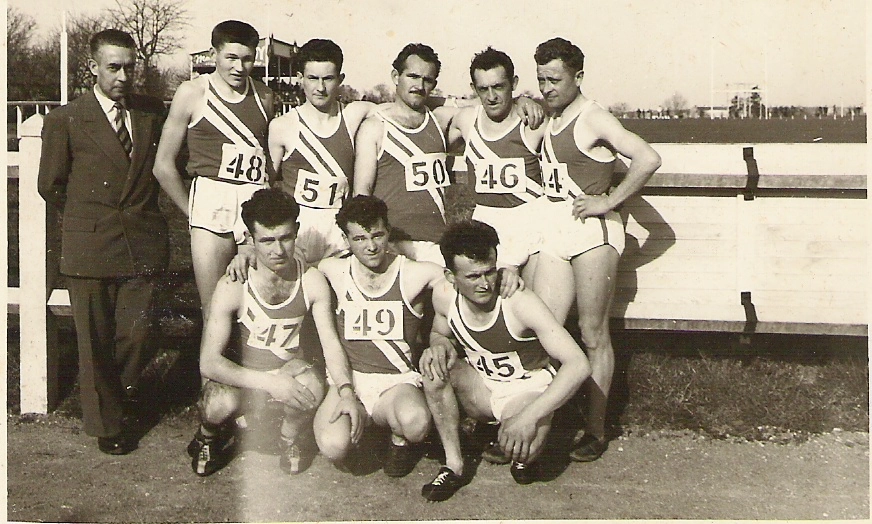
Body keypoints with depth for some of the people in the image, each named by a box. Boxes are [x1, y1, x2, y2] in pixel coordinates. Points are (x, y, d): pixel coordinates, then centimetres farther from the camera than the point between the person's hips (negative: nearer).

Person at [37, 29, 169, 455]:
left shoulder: (153, 113, 6)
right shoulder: (65, 121, -4)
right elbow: (51, 186, 5)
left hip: (143, 244, 2)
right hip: (90, 248, -2)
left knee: (136, 333, 4)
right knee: (95, 339, 5)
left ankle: (124, 390, 36)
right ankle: (106, 423, 23)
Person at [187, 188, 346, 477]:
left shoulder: (312, 282, -11)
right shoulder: (233, 287, -20)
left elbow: (331, 344, -5)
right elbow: (208, 362, -24)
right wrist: (269, 382, -35)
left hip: (288, 368, 2)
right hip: (240, 377, -1)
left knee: (311, 387, -33)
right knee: (222, 404, -35)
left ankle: (290, 439, 3)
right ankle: (210, 433, 6)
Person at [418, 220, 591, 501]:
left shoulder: (520, 303, -29)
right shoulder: (444, 297, -14)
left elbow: (578, 365, -33)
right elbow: (439, 333, 12)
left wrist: (529, 416, -43)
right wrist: (440, 345, -16)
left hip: (528, 390, -4)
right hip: (481, 390, 5)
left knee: (521, 448, -35)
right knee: (434, 367, -25)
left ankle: (524, 458, 6)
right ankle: (453, 465, -12)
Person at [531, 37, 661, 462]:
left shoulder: (593, 119, -8)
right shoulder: (547, 119, 15)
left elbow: (648, 159, -18)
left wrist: (608, 201, -15)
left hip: (591, 230, -7)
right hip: (553, 231, 7)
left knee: (593, 334, -1)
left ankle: (596, 430, 8)